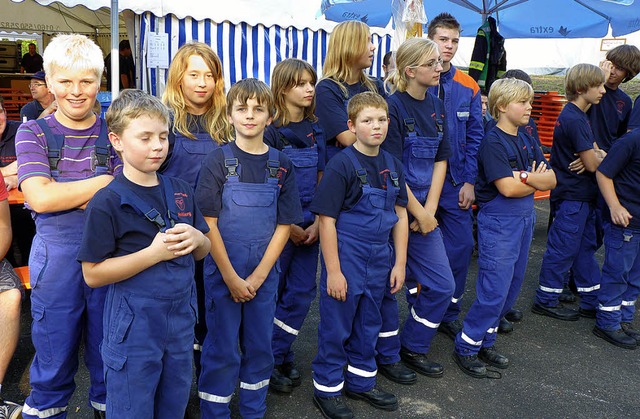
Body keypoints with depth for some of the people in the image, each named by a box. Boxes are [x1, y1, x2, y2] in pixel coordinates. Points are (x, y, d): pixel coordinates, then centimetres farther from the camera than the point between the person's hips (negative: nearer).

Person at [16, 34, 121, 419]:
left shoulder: (113, 133, 2)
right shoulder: (33, 133, 1)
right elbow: (39, 198, -13)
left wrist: (65, 194, -17)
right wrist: (105, 181, -12)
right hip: (56, 255, 0)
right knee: (55, 354, 13)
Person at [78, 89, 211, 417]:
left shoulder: (181, 191, 4)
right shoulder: (107, 202, -13)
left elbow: (203, 251, 13)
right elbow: (93, 274, -14)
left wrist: (196, 238, -11)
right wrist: (155, 252, -22)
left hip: (181, 319, 5)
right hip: (134, 327, -5)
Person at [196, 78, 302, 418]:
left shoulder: (281, 165, 1)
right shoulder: (218, 161, -6)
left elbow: (283, 226, 0)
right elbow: (209, 223, -8)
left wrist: (258, 277, -7)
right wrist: (232, 278, -12)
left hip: (264, 272, 3)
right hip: (223, 271, -3)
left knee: (260, 345, 13)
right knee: (222, 348, 5)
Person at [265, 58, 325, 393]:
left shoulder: (315, 129, 7)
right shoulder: (271, 132, -10)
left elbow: (320, 180, 8)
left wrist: (317, 223, -2)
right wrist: (290, 227, -10)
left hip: (308, 227, 5)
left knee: (303, 292, 7)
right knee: (271, 292, 5)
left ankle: (278, 353, 22)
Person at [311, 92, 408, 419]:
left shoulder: (393, 165, 4)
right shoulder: (342, 164, -14)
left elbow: (400, 216, 9)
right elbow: (327, 220, -15)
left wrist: (399, 263, 5)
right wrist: (333, 270, -16)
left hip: (379, 261, 6)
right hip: (346, 259, -6)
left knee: (368, 324, 20)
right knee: (336, 326, 7)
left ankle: (361, 381, 39)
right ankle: (327, 388, 26)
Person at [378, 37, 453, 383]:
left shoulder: (436, 107, 9)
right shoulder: (393, 106, -14)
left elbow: (440, 160, 8)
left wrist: (430, 209, -3)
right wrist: (419, 213, -13)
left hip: (423, 211, 7)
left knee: (442, 285, 10)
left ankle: (413, 347, 29)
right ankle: (386, 356, 25)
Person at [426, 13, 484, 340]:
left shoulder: (468, 88, 4)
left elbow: (474, 137, 5)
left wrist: (469, 181, -1)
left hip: (455, 182, 3)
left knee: (462, 246, 5)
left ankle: (448, 315, 23)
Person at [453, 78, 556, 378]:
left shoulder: (527, 141, 10)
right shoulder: (493, 142, -14)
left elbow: (551, 180, 3)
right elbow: (507, 187, -23)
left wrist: (525, 177, -16)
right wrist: (536, 180, -6)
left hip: (525, 218, 8)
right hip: (498, 221, -8)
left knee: (512, 288, 13)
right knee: (494, 290, -6)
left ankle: (485, 342, 26)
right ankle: (465, 347, 9)